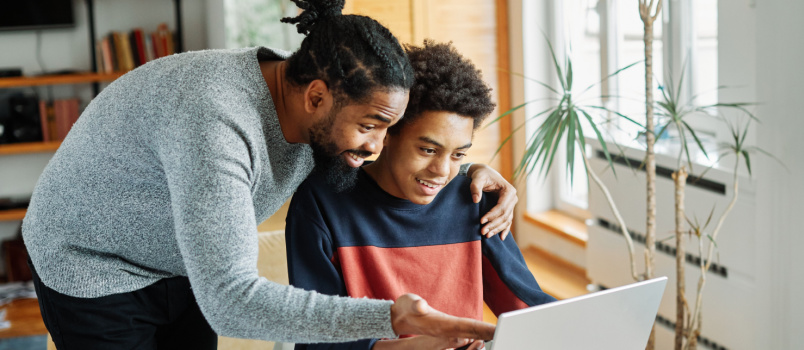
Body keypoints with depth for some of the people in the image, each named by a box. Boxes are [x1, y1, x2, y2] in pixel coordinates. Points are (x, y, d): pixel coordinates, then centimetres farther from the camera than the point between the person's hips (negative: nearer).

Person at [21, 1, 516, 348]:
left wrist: (471, 169, -14)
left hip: (182, 269, 7)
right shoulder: (215, 122, -40)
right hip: (95, 271, -7)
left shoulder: (323, 117, -14)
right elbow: (229, 300, -44)